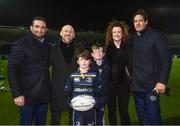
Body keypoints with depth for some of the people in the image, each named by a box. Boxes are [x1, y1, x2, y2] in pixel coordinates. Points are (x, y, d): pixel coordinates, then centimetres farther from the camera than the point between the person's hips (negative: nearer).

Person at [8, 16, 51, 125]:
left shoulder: (48, 46, 10)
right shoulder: (20, 45, -7)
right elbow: (12, 70, -12)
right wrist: (17, 94, -17)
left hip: (44, 96, 5)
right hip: (28, 96, -5)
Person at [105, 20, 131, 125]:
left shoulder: (127, 48, 2)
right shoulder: (107, 48, 0)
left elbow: (130, 65, 3)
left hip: (123, 83, 0)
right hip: (110, 83, 0)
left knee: (124, 110, 5)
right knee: (111, 110, 12)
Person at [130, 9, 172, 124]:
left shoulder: (157, 36, -4)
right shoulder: (133, 40, 13)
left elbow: (166, 60, -9)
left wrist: (162, 81, -16)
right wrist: (132, 79, 9)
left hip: (152, 85, -6)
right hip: (137, 86, 6)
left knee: (154, 118, -1)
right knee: (143, 119, 14)